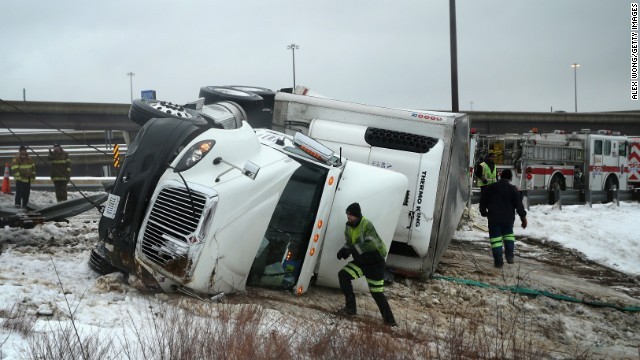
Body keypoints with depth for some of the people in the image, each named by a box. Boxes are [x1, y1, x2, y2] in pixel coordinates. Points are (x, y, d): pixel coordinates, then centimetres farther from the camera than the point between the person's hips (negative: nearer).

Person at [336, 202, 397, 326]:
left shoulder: (367, 225, -23)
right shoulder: (349, 226, 1)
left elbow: (370, 244, -34)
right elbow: (349, 243, 10)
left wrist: (351, 250, -37)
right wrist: (344, 250, -12)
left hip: (375, 262, -7)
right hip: (361, 260, 7)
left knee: (376, 292, -4)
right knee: (343, 275, -11)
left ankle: (389, 319, 14)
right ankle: (351, 308, -2)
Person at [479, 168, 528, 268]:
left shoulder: (490, 187, 2)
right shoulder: (513, 189, -4)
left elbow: (483, 201, 9)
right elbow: (519, 205, -5)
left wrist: (483, 212, 24)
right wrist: (523, 217, 4)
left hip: (494, 218, 0)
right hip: (508, 218, 1)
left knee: (495, 238, 3)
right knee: (508, 235, 21)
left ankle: (498, 261, 0)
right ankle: (509, 256, 10)